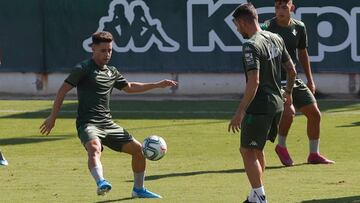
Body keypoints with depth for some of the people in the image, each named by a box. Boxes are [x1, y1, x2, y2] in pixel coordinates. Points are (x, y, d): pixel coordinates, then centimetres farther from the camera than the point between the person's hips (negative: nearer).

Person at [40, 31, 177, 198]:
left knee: (138, 149, 7)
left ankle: (138, 189, 25)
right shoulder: (83, 69, -3)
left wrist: (157, 85, 32)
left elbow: (129, 87, 35)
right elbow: (63, 90, -4)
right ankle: (101, 183, -62)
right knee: (94, 148, -38)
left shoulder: (112, 72, 18)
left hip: (107, 124, 8)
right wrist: (52, 117, -7)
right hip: (88, 124, -7)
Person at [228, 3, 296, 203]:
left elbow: (254, 82, -25)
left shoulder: (251, 46, -18)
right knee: (256, 149, 20)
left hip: (259, 108, -9)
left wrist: (240, 112, -23)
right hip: (277, 104, 9)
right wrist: (288, 93, 33)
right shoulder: (276, 39, 8)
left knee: (248, 152, -1)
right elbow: (292, 71, 15)